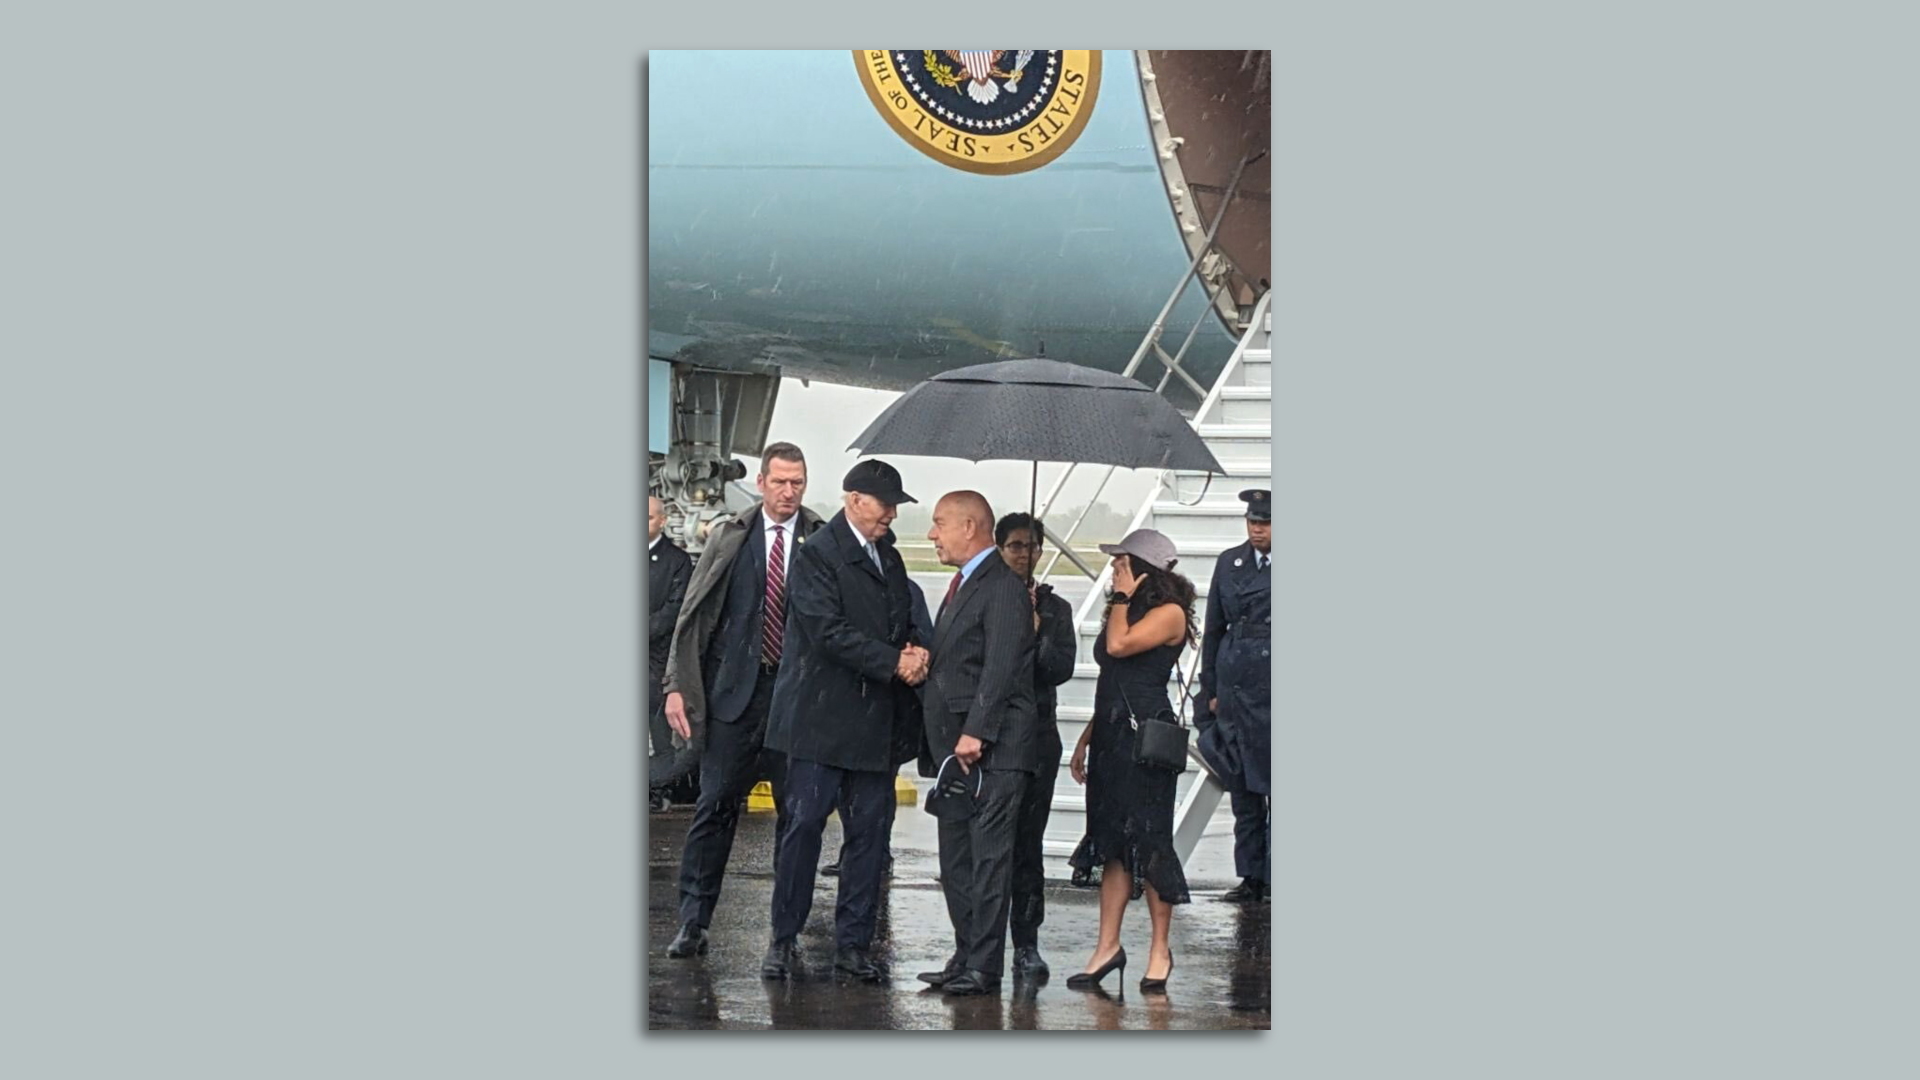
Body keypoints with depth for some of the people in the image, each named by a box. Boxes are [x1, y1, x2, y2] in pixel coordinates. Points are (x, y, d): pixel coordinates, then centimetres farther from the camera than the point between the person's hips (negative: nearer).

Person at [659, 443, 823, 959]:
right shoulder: (728, 538, 6)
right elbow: (693, 616, 6)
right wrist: (677, 685, -2)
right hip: (734, 691, 0)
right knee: (715, 805, 1)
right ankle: (693, 922, 5)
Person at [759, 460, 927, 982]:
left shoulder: (889, 559, 17)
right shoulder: (818, 555, -7)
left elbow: (904, 624, 22)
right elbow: (829, 631, -16)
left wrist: (914, 652, -1)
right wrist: (894, 662, -17)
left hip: (877, 721, 7)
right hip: (822, 717, -7)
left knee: (871, 831, 5)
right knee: (803, 823, -4)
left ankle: (853, 942, 12)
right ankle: (784, 939, 5)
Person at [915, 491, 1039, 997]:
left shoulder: (1002, 587, -10)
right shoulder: (961, 586, 21)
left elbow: (1000, 667, -19)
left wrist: (976, 732, -24)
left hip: (992, 749, -10)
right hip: (956, 748, 10)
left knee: (988, 858, -8)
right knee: (956, 861, 11)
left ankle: (984, 969, -7)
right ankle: (965, 958, 17)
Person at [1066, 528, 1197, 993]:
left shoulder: (1169, 613, -8)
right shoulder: (1129, 610, 18)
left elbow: (1119, 645, -22)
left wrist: (1123, 597, -9)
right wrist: (1085, 741, 18)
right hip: (1112, 736, 8)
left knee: (1148, 841, -3)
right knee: (1112, 841, 7)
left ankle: (1160, 950, 6)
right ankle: (1108, 946, 9)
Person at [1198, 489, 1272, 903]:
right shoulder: (1230, 562, 12)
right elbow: (1213, 630, 16)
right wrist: (1210, 691, 13)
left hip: (1272, 686, -5)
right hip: (1235, 689, 5)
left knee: (1275, 786, -4)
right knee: (1242, 790, 8)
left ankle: (1276, 875, 1)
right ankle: (1251, 877, 15)